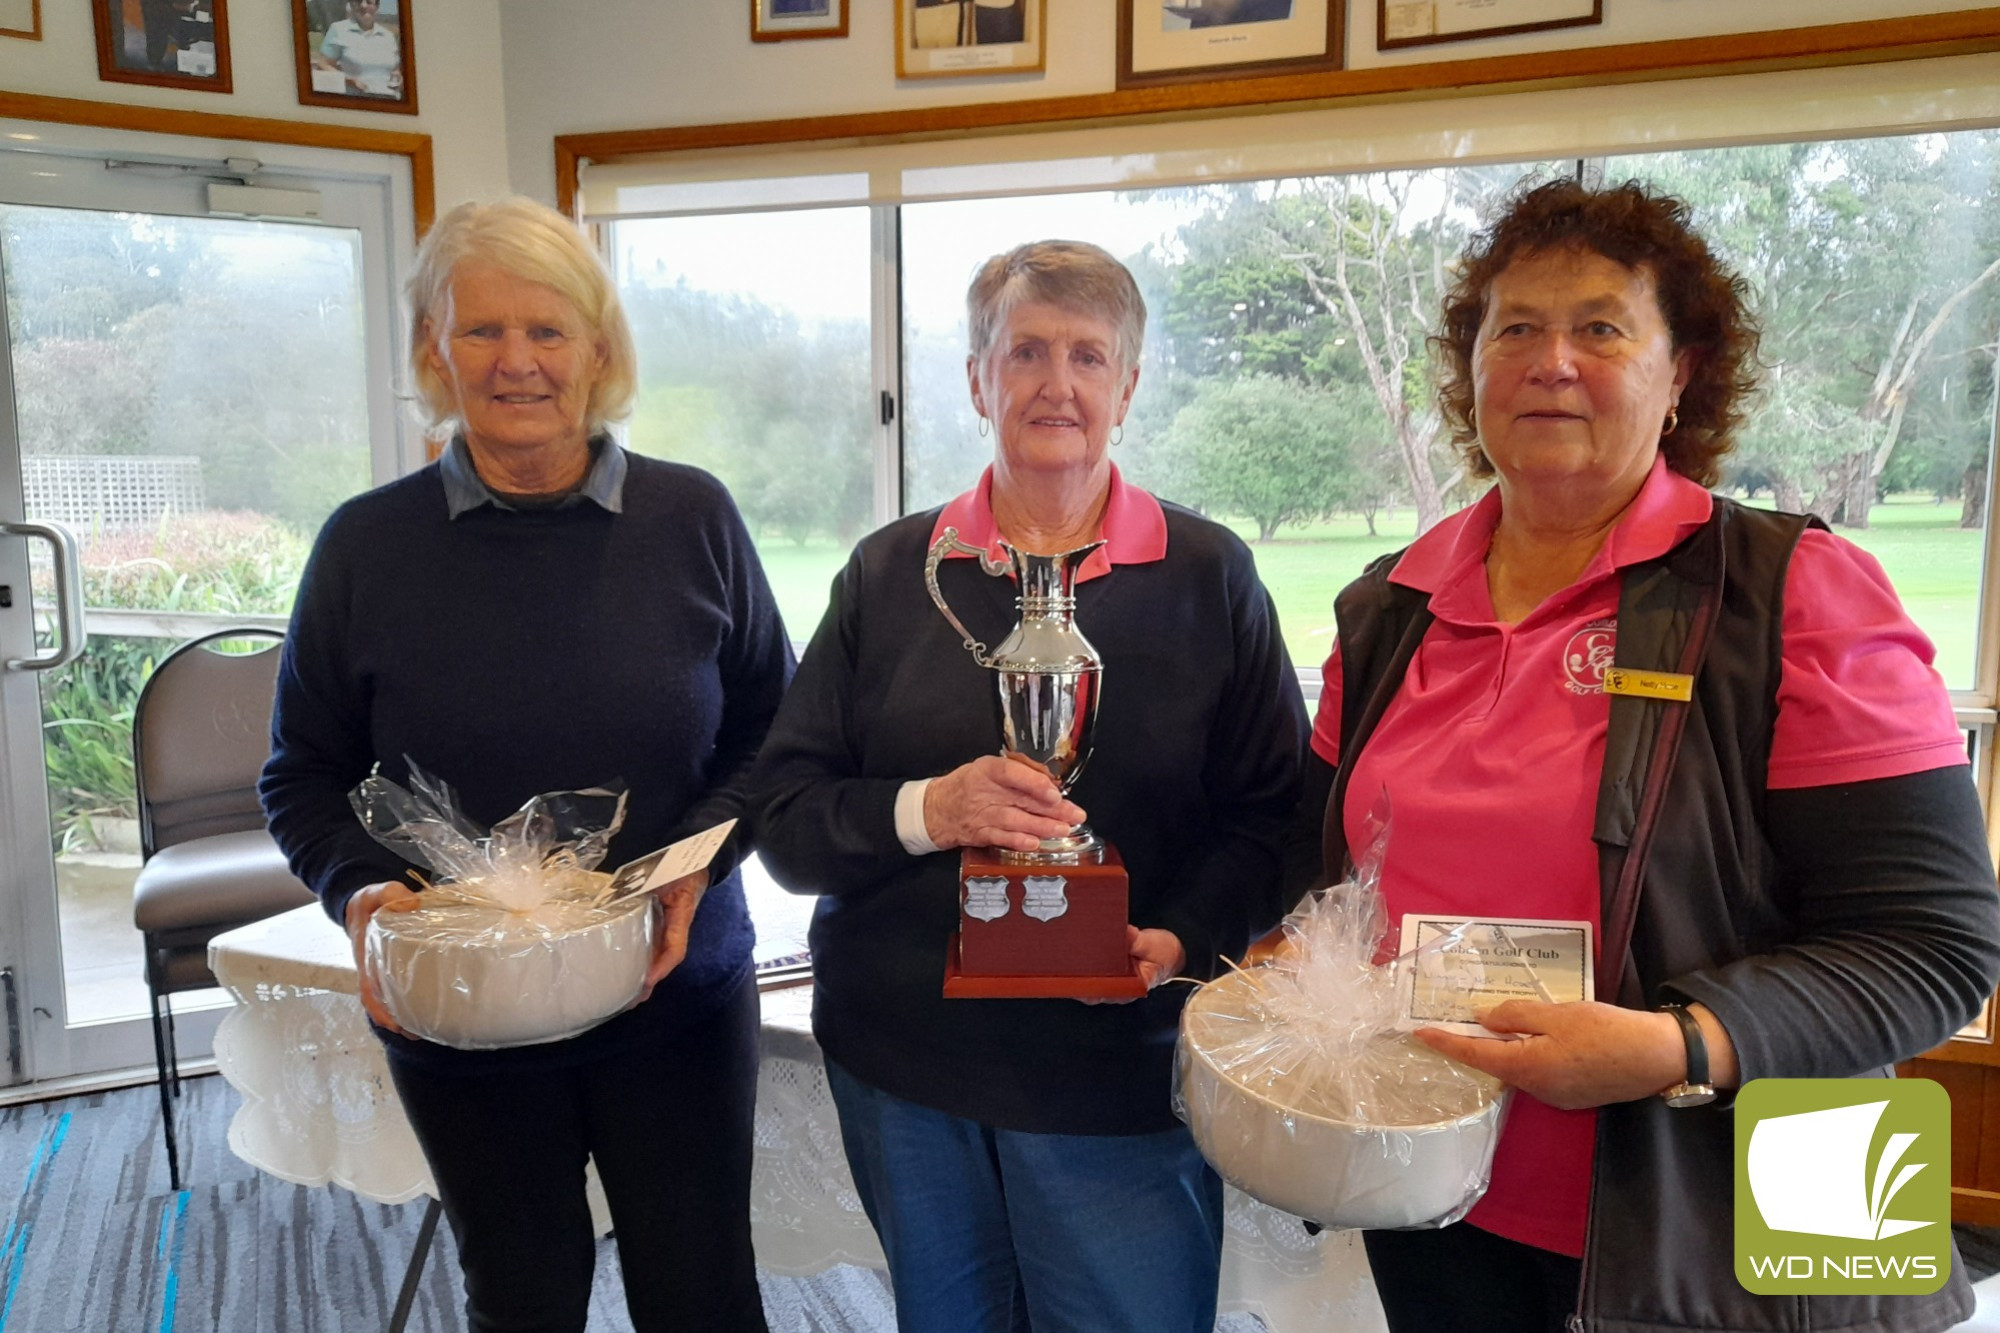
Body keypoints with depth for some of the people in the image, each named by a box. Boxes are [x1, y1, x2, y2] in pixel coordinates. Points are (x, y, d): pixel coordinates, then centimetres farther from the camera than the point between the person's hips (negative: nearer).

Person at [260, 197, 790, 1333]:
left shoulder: (693, 518, -5)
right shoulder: (366, 544, -4)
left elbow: (772, 733, 1)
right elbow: (305, 777, 4)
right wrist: (361, 887, -15)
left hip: (680, 996, 0)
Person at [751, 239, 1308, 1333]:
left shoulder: (1208, 575, 0)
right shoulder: (889, 573, 3)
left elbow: (1273, 811, 0)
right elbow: (784, 813, 0)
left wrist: (1184, 939, -17)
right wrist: (922, 812, -19)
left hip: (1121, 1072, -2)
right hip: (901, 1064, 2)